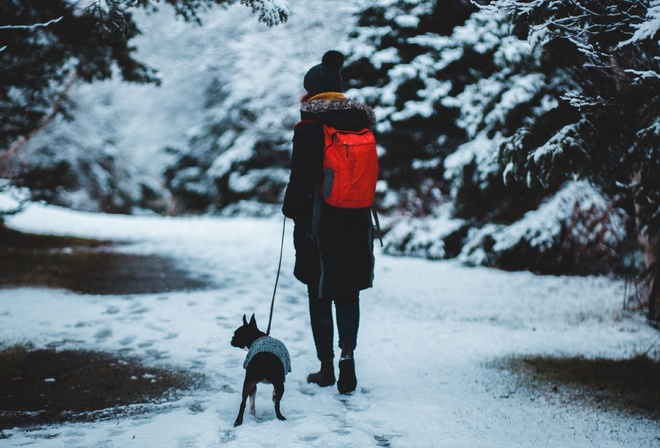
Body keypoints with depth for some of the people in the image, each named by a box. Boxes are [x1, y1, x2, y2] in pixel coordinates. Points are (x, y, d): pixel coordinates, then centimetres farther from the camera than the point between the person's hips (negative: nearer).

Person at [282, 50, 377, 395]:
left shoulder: (309, 128, -13)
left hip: (320, 226, -4)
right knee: (348, 295, 14)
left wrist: (292, 210, 1)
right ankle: (347, 352, -5)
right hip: (357, 225, 4)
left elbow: (300, 178, -15)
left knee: (320, 297, 9)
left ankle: (327, 367, 14)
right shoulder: (363, 125, 4)